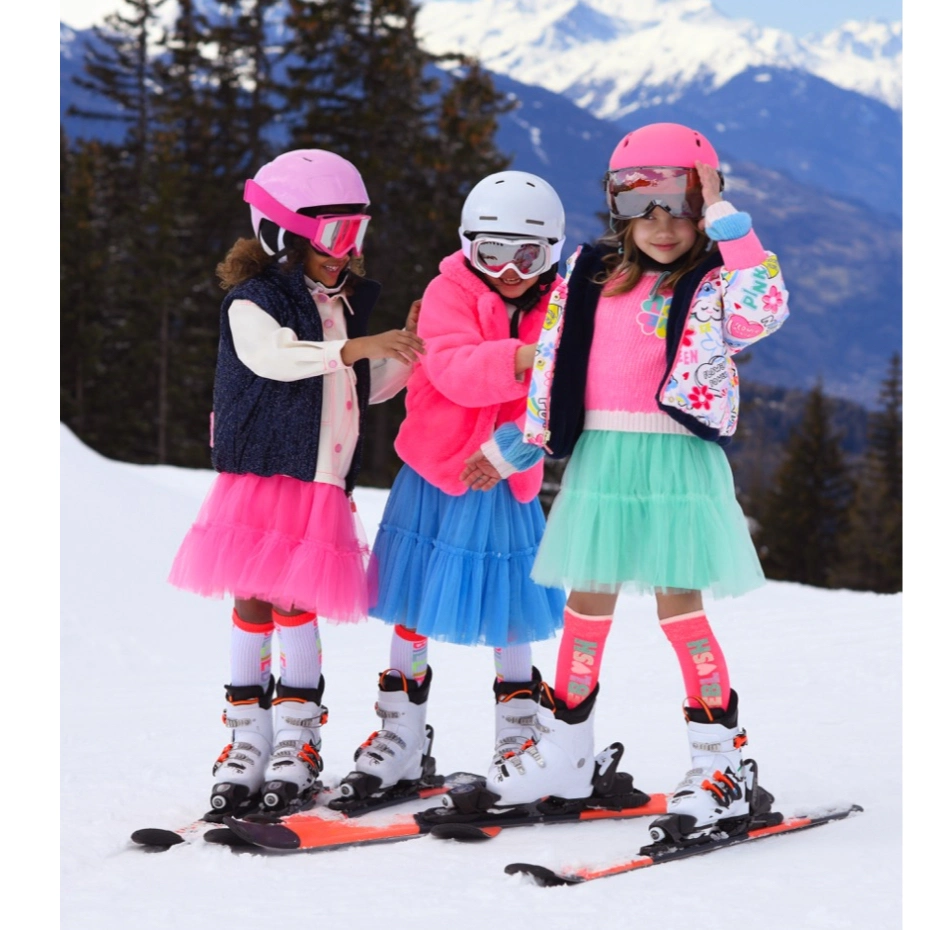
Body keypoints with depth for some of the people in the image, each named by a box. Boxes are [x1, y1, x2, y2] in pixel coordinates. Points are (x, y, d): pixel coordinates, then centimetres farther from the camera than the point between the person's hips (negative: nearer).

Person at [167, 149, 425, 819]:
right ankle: (247, 741, 6)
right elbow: (273, 356, -24)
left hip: (323, 485, 4)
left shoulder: (346, 306, 18)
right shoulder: (253, 301, -4)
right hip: (261, 475, -4)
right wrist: (351, 348, -32)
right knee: (253, 601, -2)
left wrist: (406, 351, 7)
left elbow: (369, 388, 23)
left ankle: (297, 739, 7)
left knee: (299, 605, 1)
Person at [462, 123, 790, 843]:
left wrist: (726, 221, -21)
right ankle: (565, 749, 25)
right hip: (600, 458, 5)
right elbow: (563, 376, 19)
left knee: (679, 605, -9)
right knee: (587, 603, 11)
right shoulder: (595, 278, 11)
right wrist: (513, 448, 19)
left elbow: (764, 311, -26)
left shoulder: (714, 283, -2)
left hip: (678, 460, -5)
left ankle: (725, 765, -1)